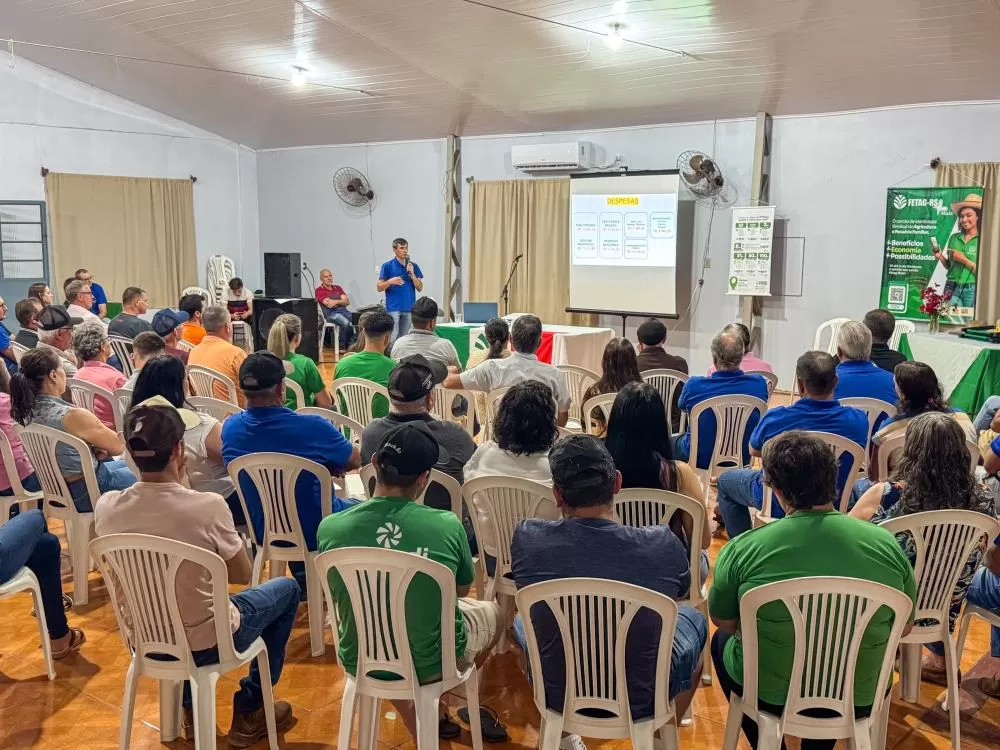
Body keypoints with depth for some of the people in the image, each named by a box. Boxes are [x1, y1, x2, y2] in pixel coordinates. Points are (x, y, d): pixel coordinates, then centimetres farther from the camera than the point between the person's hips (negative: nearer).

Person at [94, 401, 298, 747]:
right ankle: (249, 711, 25)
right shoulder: (207, 506, -28)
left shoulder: (105, 507, -15)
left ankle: (190, 704, 40)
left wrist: (175, 486, 1)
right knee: (286, 588, 20)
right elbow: (242, 575, -11)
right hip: (205, 645, -5)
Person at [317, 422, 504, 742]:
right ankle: (440, 705, 47)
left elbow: (340, 594, 2)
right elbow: (462, 589, -2)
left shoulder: (330, 528, -19)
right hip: (432, 662, -2)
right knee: (494, 613, 28)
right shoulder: (447, 525, -23)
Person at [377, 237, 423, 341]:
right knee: (392, 338, -10)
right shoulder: (387, 266, 0)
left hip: (409, 308, 4)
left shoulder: (413, 266, 9)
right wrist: (390, 281, -18)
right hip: (393, 308, -4)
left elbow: (420, 288, 5)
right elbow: (379, 288, 0)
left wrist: (412, 274, -9)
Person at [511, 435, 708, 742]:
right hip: (641, 701, 0)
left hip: (557, 697, 1)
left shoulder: (527, 538, -21)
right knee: (693, 619, 27)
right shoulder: (664, 545, -22)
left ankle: (562, 739, 42)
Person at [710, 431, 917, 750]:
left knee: (722, 640, 27)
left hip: (770, 696, -2)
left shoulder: (742, 549, -18)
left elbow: (723, 621, -2)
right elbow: (905, 628, 3)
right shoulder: (887, 544, -12)